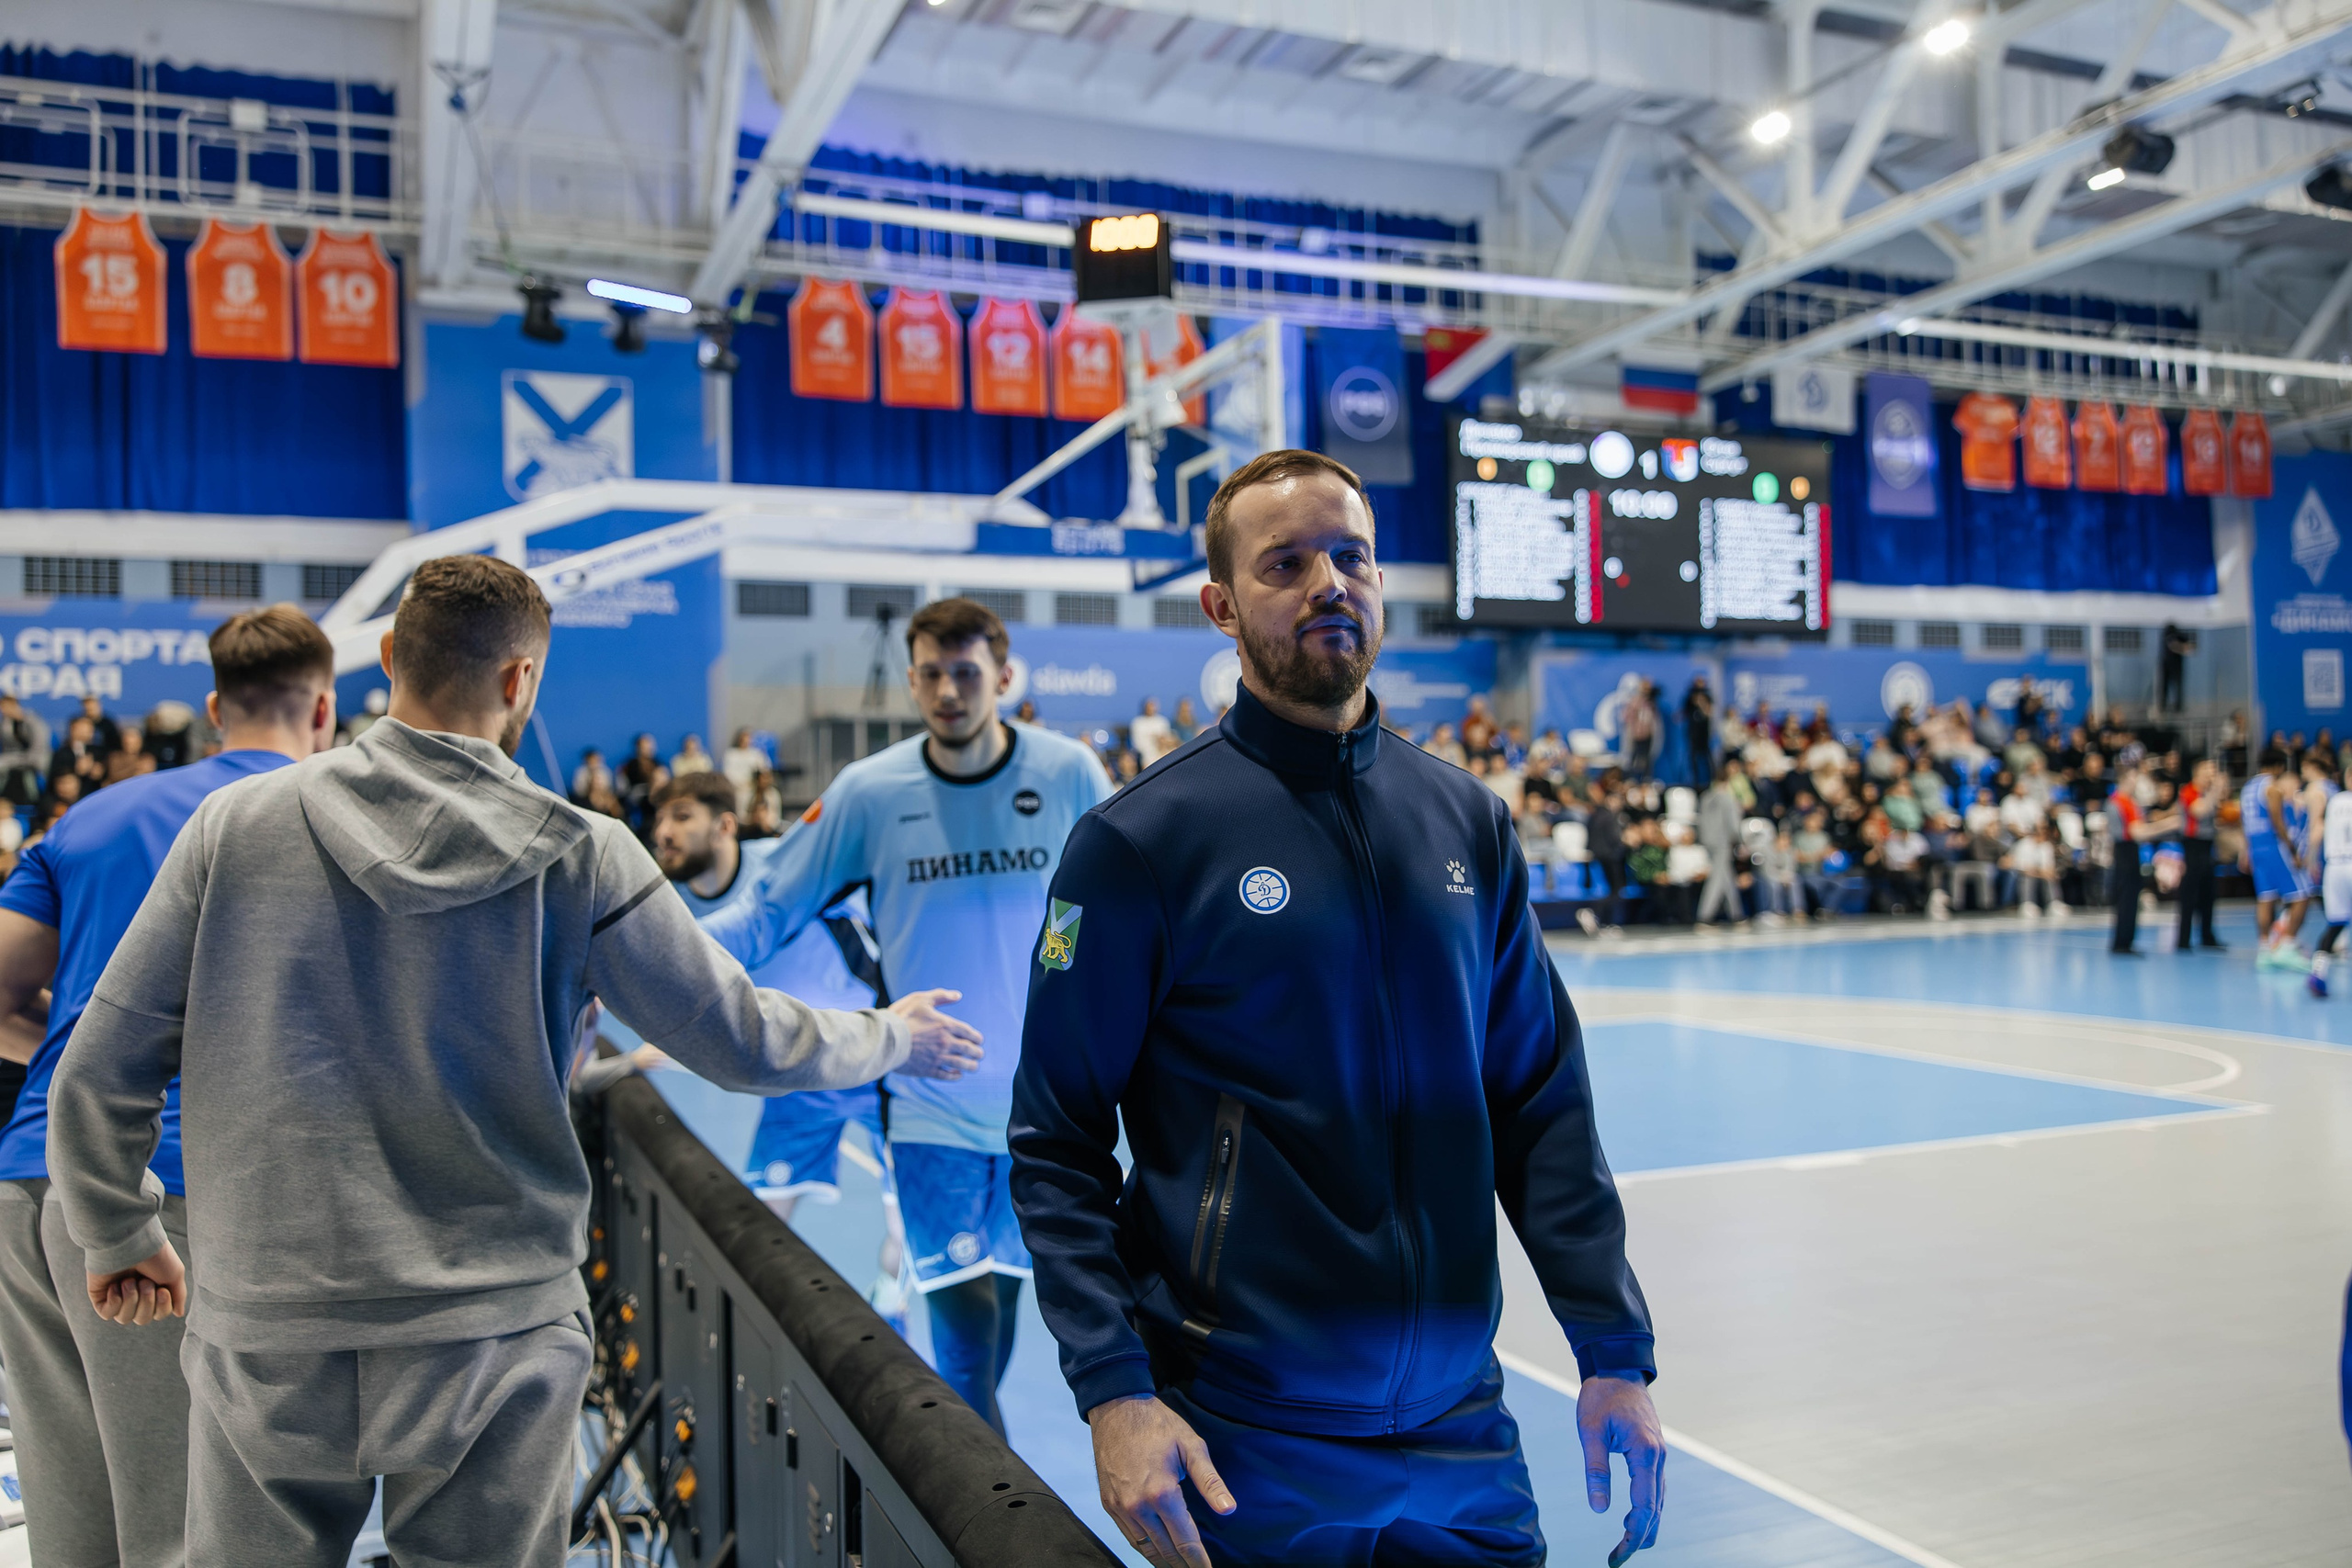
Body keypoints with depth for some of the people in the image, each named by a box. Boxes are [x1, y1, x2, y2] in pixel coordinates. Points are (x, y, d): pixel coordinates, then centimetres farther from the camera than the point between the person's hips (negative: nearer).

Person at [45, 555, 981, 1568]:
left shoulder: (236, 824, -3)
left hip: (263, 1343, 2)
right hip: (497, 1342, -1)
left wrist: (118, 1236, 20)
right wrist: (894, 1037, 16)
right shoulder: (577, 857, -8)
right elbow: (745, 1043, -2)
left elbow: (97, 1076, 1)